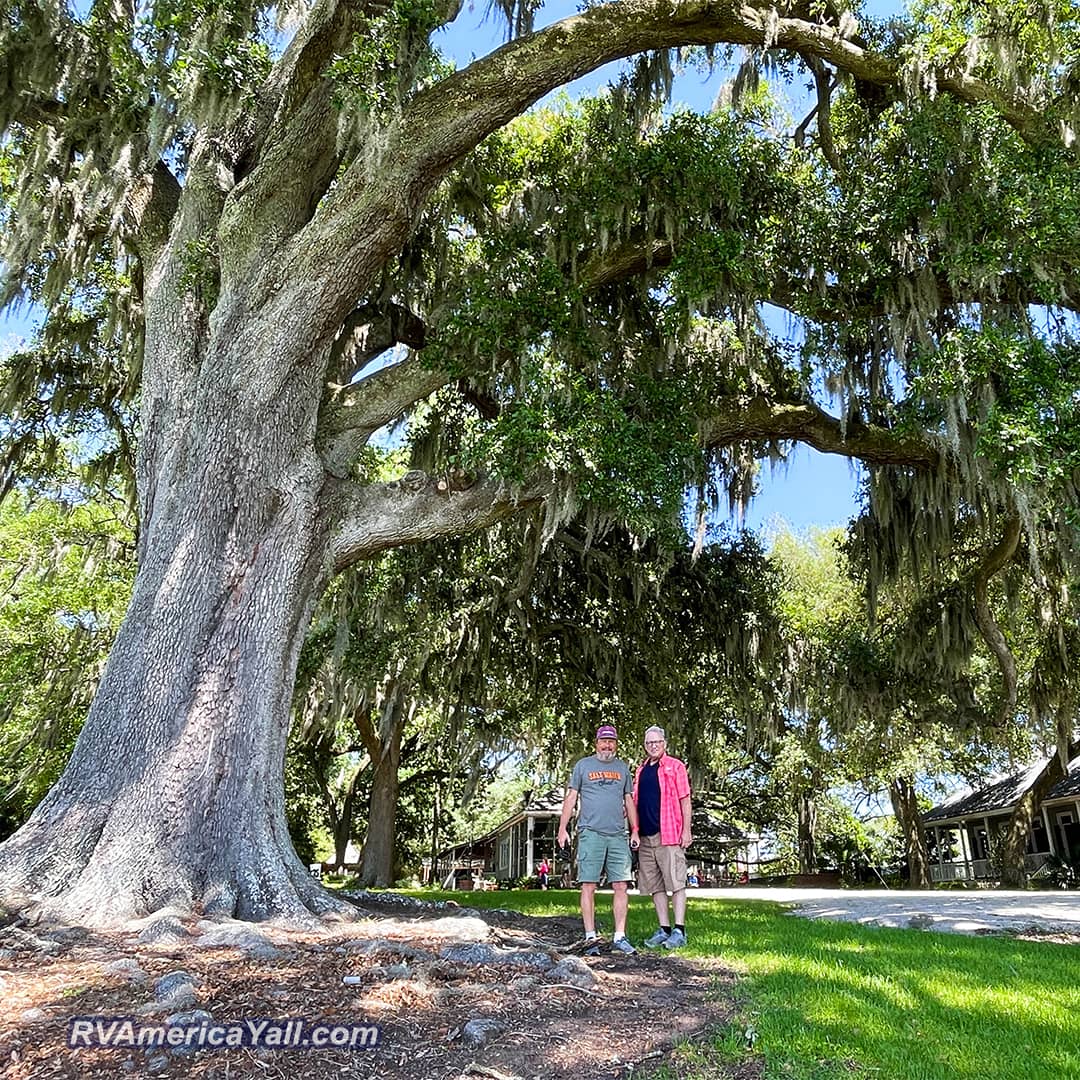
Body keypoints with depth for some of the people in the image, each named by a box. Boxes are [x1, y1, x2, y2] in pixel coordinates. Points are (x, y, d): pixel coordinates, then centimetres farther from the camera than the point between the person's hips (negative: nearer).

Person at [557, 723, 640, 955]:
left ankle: (619, 937, 7)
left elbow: (629, 800, 19)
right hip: (591, 833, -3)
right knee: (589, 886, -3)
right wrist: (563, 829, 0)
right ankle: (591, 938, 4)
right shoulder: (583, 765, 7)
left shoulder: (623, 768, 16)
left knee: (621, 886, 0)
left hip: (618, 835, 3)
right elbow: (571, 798, 6)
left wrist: (635, 830, 12)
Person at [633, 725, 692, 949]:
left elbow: (685, 800, -2)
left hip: (669, 834, -6)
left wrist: (686, 830, -8)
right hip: (646, 837, 6)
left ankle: (679, 931, -1)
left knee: (676, 883, -5)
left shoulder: (675, 766, 1)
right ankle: (664, 930, 15)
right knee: (655, 886, 8)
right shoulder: (640, 770, 17)